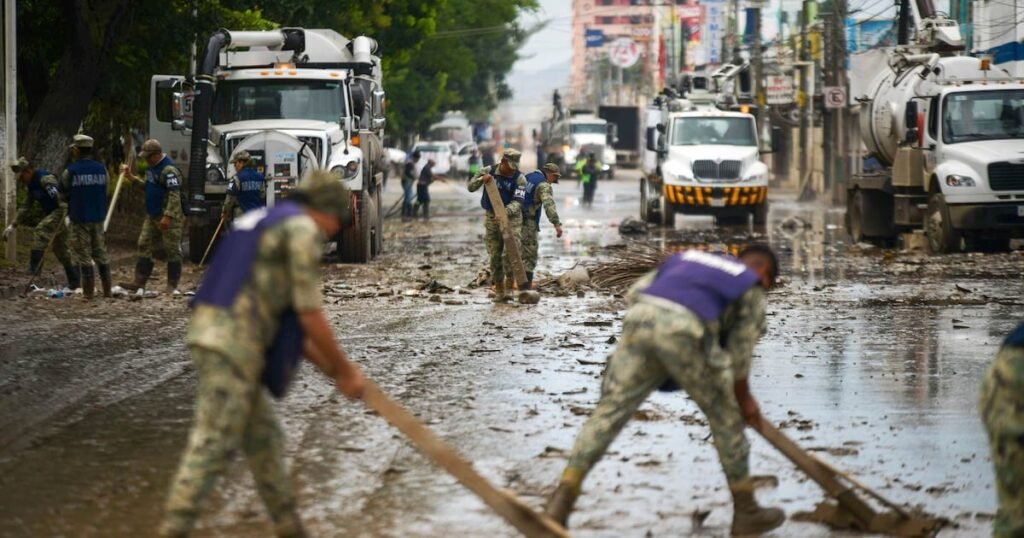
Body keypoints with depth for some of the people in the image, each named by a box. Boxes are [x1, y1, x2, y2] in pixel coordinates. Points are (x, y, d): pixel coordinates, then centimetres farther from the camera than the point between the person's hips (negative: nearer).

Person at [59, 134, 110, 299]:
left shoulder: (71, 171, -11)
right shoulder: (102, 169, 2)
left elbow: (63, 194, -1)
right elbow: (105, 190, 9)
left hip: (79, 219, -4)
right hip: (98, 218, 4)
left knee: (83, 256, 1)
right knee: (101, 254, 13)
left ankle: (89, 292, 0)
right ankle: (107, 291, 14)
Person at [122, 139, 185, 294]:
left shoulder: (169, 170, -19)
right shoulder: (152, 168, 13)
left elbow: (175, 196, -24)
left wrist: (168, 216, -30)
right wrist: (134, 179, 17)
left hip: (169, 218, -10)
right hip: (152, 216, 10)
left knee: (172, 250, -2)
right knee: (144, 246, 7)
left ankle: (172, 286, 3)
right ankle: (139, 282, 9)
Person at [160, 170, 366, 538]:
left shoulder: (265, 226, 28)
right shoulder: (303, 229, -3)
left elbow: (289, 323, 30)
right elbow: (310, 316, -7)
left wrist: (332, 369, 30)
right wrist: (345, 370, 6)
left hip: (211, 335, 10)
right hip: (233, 343, -10)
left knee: (263, 440, 16)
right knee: (212, 447, -10)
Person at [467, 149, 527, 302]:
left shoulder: (519, 178, -10)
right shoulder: (489, 171, -2)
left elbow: (518, 201, -18)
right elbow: (471, 187, -1)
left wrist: (506, 211, -36)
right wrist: (482, 179, -21)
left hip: (511, 218, -3)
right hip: (491, 219, 3)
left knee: (510, 254, -16)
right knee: (495, 256, 3)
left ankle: (508, 288, -6)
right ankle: (499, 291, 12)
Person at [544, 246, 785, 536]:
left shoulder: (689, 258, 37)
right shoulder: (752, 288, 24)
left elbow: (635, 292, 27)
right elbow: (740, 350, 19)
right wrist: (743, 397, 33)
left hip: (639, 317, 4)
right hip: (685, 329, -4)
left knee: (608, 411, 3)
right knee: (725, 415, 15)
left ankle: (562, 500, -7)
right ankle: (745, 511, 24)